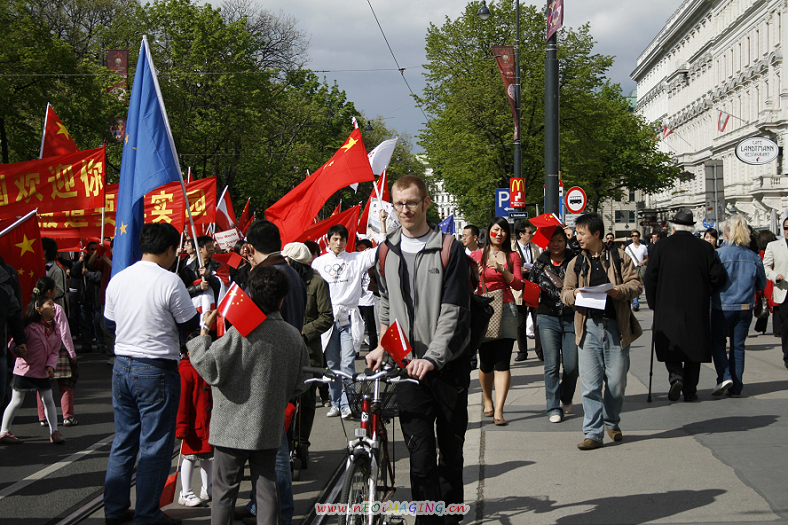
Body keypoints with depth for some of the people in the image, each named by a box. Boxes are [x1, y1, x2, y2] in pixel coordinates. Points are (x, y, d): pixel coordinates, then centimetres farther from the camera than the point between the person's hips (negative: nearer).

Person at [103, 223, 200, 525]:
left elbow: (110, 324, 14)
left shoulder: (118, 280, 3)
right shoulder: (170, 282, -15)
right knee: (155, 446, 2)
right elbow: (190, 325, -7)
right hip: (157, 370, -6)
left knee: (123, 441, 16)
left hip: (122, 367, 6)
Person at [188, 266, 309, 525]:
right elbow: (299, 385, 8)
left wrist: (204, 333, -6)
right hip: (270, 427, 4)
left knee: (225, 488, 7)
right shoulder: (294, 336, -1)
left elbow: (210, 369, -17)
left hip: (233, 427, -4)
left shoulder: (240, 333, -18)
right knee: (266, 486, 12)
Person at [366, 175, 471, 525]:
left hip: (447, 364, -2)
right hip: (407, 365, 2)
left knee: (451, 450, 8)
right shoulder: (388, 251, 10)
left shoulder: (449, 249, -4)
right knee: (421, 455, -6)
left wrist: (432, 358, -21)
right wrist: (382, 347, 5)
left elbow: (453, 311, -11)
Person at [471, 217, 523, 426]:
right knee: (486, 362, 1)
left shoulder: (513, 256, 11)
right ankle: (488, 401, 26)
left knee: (502, 362, -8)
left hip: (506, 309, 0)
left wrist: (502, 270, -13)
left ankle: (498, 411, -10)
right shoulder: (477, 255, 11)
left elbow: (518, 284, 1)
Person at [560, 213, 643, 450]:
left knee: (616, 381, 4)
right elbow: (565, 293, 14)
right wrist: (573, 294, -9)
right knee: (590, 384, -3)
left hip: (615, 326, -2)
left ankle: (612, 422, 29)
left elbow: (636, 284, 0)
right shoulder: (576, 263, 14)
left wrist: (618, 291, -18)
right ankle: (593, 433, 1)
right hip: (588, 326, 2)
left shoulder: (619, 257, 5)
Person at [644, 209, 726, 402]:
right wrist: (705, 291, 15)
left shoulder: (661, 247, -3)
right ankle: (690, 390, 11)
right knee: (693, 346, 10)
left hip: (667, 308, -1)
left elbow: (650, 278, -4)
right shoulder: (704, 248, -1)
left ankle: (676, 376, -14)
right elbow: (718, 276, -3)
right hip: (697, 309, 1)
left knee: (670, 345, 9)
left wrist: (653, 303, 7)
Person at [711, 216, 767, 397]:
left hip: (722, 307, -3)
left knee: (717, 342, 13)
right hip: (745, 308, 3)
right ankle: (736, 388, 12)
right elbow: (762, 284, 9)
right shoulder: (754, 257, -1)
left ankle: (724, 376, -7)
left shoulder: (718, 254, -13)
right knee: (738, 346, 11)